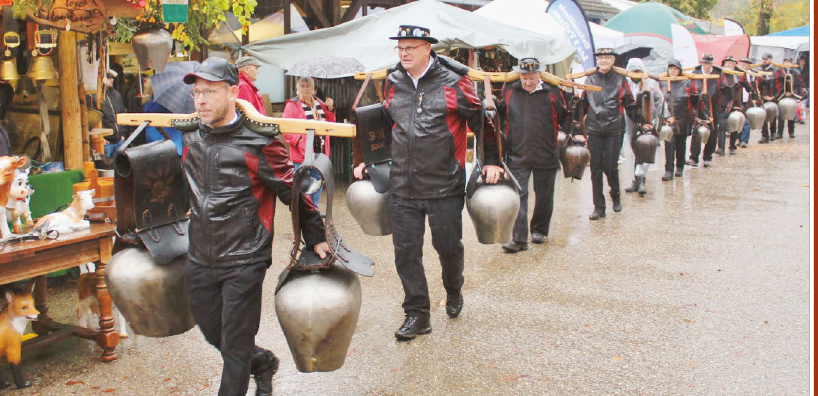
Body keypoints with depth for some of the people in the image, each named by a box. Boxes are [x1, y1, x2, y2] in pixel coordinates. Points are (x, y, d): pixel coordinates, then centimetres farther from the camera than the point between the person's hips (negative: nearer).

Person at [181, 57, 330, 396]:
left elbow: (293, 192, -9)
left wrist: (315, 238, -8)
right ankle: (263, 362, 46)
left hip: (243, 264, -6)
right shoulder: (190, 139, 4)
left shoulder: (259, 143, -13)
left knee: (235, 349, 3)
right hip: (199, 262, 6)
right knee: (215, 337, 20)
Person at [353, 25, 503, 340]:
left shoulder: (453, 82, -6)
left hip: (444, 186, -3)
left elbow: (482, 121, 0)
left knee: (448, 246, 9)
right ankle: (417, 314, 17)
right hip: (402, 187, 4)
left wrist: (491, 161, -5)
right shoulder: (393, 83, 8)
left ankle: (454, 292, 41)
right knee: (406, 251, 4)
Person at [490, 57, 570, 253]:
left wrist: (576, 132, -6)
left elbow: (565, 119, 6)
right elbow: (499, 114, 16)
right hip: (517, 156, 0)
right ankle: (519, 239, -4)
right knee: (518, 196, -6)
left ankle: (539, 230, 32)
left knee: (544, 196, 13)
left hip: (545, 156, 0)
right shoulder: (509, 92, 3)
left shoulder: (552, 93, -1)